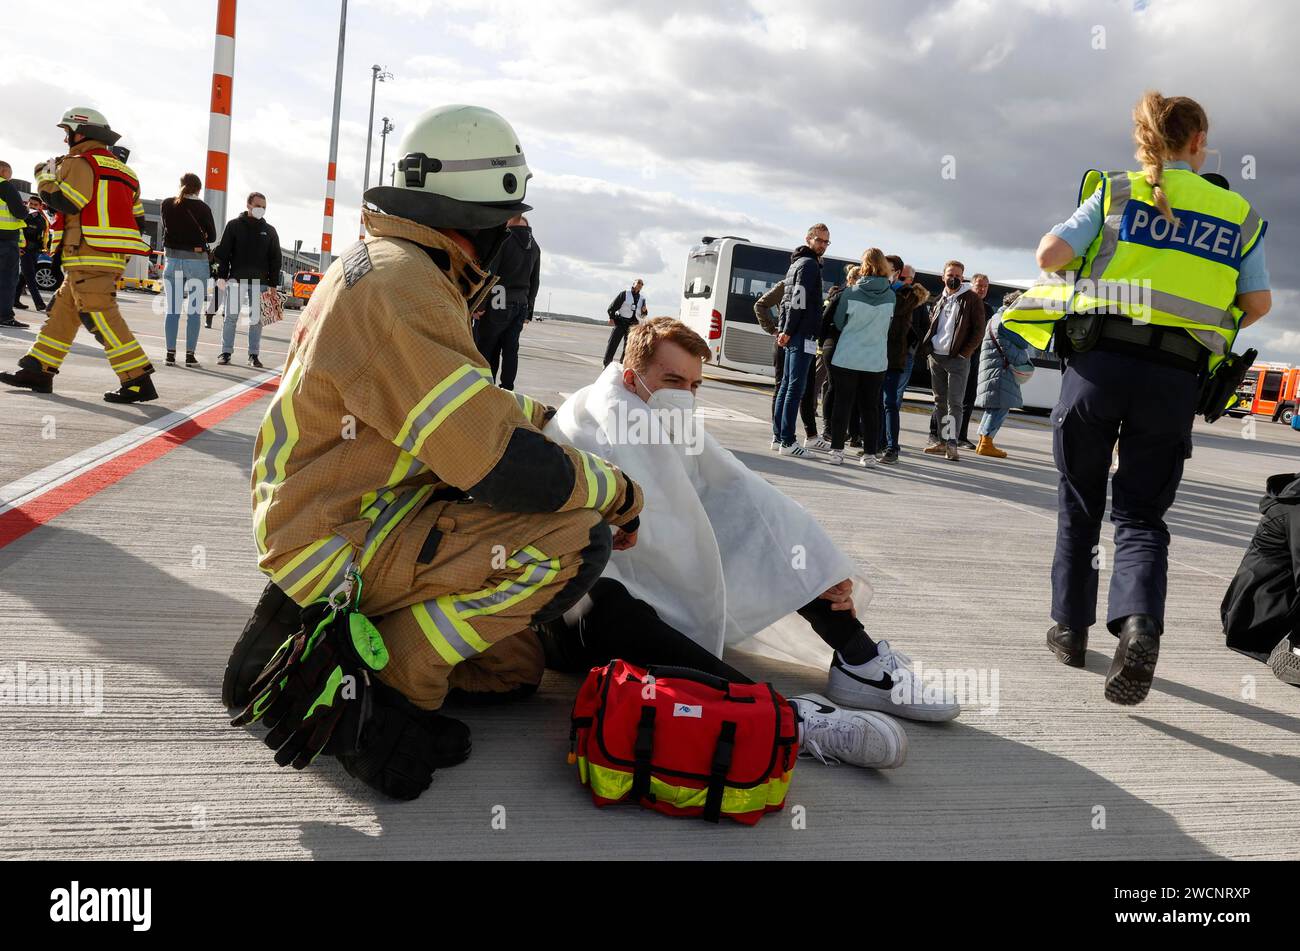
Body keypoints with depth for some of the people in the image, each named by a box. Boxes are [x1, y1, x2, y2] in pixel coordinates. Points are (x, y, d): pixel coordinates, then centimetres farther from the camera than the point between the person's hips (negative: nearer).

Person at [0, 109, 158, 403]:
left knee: (100, 315, -12)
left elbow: (65, 202, -17)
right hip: (113, 256, 9)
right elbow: (138, 219, 19)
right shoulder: (123, 171, 22)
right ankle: (38, 371, 18)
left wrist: (45, 178, -1)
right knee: (63, 310, 14)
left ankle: (138, 381, -17)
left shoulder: (80, 163, -5)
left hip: (89, 255, -9)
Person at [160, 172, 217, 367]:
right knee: (193, 311, 2)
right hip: (196, 261, -2)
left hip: (173, 260, 2)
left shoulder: (167, 204, 3)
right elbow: (212, 236, 2)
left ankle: (170, 353, 4)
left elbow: (166, 229, 10)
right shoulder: (202, 208, -4)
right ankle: (190, 355, 1)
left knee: (173, 309, 7)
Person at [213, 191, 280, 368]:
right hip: (236, 279, -2)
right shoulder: (234, 225, 4)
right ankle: (226, 352, 6)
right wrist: (222, 275, -6)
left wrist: (273, 284, 3)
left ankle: (254, 355, 10)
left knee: (256, 319, 4)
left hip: (260, 282, 2)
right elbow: (223, 252, 3)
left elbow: (275, 259, 10)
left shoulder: (269, 231, 10)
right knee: (231, 317, 0)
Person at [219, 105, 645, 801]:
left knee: (512, 669, 17)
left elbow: (456, 402, 23)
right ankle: (389, 682, -12)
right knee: (574, 537, -22)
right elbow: (506, 468, -28)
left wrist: (538, 414, 23)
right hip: (337, 543, -10)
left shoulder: (382, 263, 10)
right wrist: (618, 492, -12)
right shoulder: (403, 288, -24)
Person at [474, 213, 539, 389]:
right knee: (511, 350, 7)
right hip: (521, 306, 6)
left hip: (498, 304, -6)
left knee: (485, 348, 0)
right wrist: (528, 312, 20)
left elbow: (488, 272, -13)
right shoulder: (535, 247, 14)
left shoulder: (504, 238, -7)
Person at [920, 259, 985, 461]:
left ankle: (951, 444, -12)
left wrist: (963, 353, -13)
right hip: (936, 357, 6)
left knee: (954, 403, -9)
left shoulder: (972, 300, -3)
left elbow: (979, 331, -6)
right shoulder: (940, 300, 14)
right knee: (940, 401, 10)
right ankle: (941, 441, 16)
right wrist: (928, 350, 9)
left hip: (957, 359, -6)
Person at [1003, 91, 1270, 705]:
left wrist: (1070, 275, 19)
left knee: (1080, 503, 15)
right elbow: (1258, 304, 12)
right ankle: (1139, 621, -20)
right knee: (1141, 513, 7)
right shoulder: (1238, 215, 11)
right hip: (1174, 379, 1)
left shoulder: (1116, 192, 6)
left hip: (1099, 360, -1)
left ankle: (1070, 628, 21)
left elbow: (1050, 253, -3)